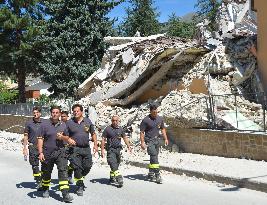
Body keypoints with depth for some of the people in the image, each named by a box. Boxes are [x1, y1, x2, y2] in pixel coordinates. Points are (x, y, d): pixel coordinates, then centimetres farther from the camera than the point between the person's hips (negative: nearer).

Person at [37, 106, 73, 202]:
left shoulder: (63, 125, 7)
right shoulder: (45, 124, -3)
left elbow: (67, 138, 15)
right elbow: (40, 139, -5)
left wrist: (62, 137, -8)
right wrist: (40, 152, -12)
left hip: (60, 151, 1)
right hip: (47, 153, -1)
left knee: (63, 170, -12)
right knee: (46, 172, 13)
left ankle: (65, 194, -14)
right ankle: (45, 190, 38)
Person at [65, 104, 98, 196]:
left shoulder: (88, 121, 8)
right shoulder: (69, 122, 1)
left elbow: (93, 133, 16)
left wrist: (95, 144, 9)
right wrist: (68, 140, -19)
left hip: (86, 148, 3)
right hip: (75, 148, -3)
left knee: (87, 166, 7)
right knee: (77, 167, -7)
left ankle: (80, 178, 35)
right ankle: (80, 185, 6)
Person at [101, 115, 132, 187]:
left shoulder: (120, 129, 9)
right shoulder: (107, 129, -3)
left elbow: (125, 138, 19)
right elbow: (103, 140, -2)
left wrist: (129, 146, 11)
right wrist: (102, 150, -6)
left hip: (118, 149, 5)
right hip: (110, 150, -5)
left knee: (116, 165, 10)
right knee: (113, 164, -16)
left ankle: (112, 178, 25)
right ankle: (119, 178, -24)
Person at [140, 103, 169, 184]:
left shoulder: (160, 119, 7)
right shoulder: (146, 120, -11)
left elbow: (163, 129, 18)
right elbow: (142, 132, -9)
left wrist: (165, 139, 11)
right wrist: (142, 142, -15)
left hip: (157, 140, 6)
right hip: (149, 141, -6)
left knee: (154, 158, 11)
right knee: (154, 157, -15)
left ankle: (151, 174, 21)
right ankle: (157, 175, -16)